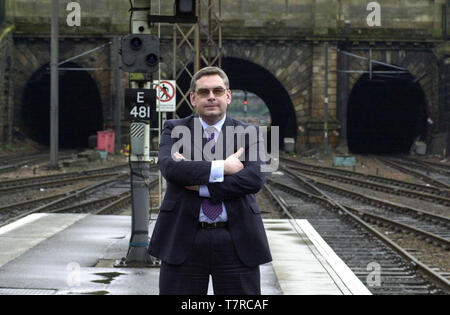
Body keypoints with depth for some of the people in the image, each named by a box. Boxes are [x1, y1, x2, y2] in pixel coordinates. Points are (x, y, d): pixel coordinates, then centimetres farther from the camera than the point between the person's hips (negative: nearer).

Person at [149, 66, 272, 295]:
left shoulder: (248, 134, 7)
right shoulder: (175, 130, 7)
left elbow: (255, 178, -10)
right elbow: (169, 165, -13)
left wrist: (201, 186, -14)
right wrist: (220, 168, -16)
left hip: (236, 241, 0)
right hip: (183, 240, 0)